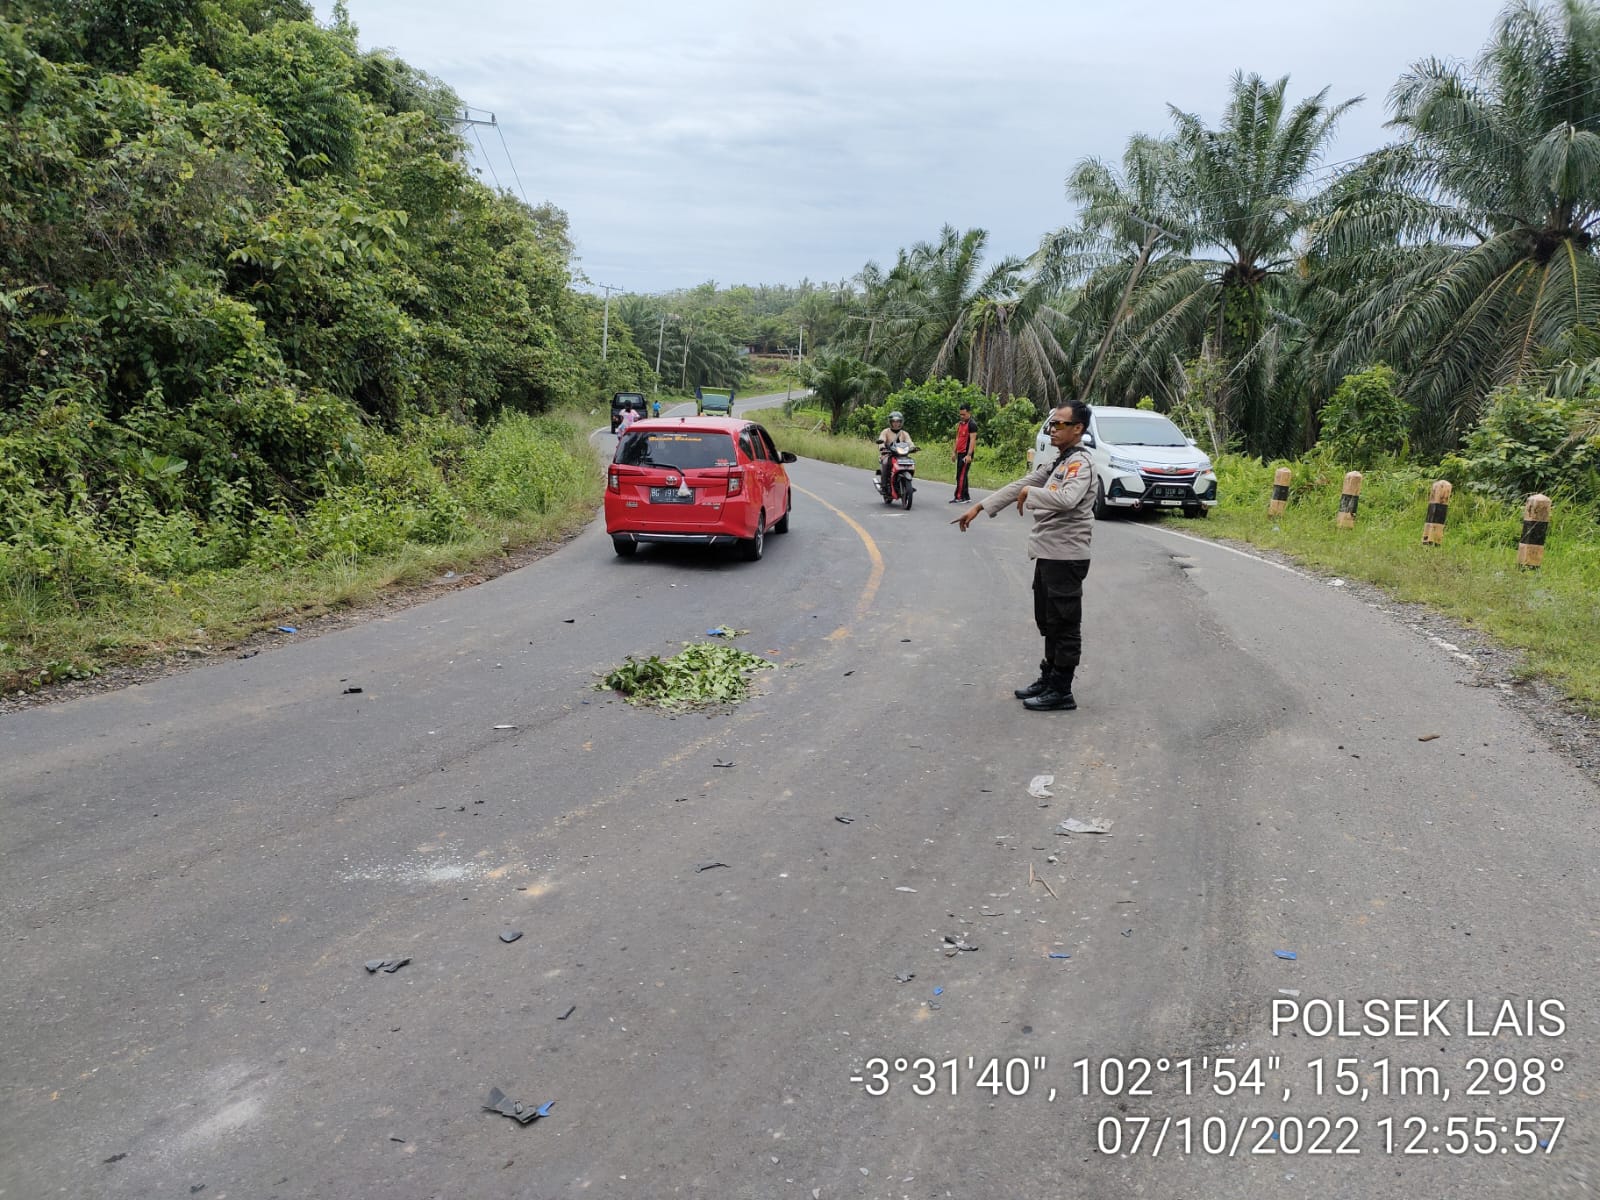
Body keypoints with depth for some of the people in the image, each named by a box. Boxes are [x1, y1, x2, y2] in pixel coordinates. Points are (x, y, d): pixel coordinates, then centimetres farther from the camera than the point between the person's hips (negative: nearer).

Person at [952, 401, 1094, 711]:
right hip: (1047, 554, 10)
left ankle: (1061, 691, 4)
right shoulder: (1056, 463, 17)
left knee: (1064, 625, -2)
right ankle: (1048, 679, 28)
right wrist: (979, 507, 12)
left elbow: (1067, 499, -32)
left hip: (1065, 557, -10)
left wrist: (1030, 492, -19)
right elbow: (1018, 486, 17)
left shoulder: (1080, 463, -14)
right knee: (1048, 622, 17)